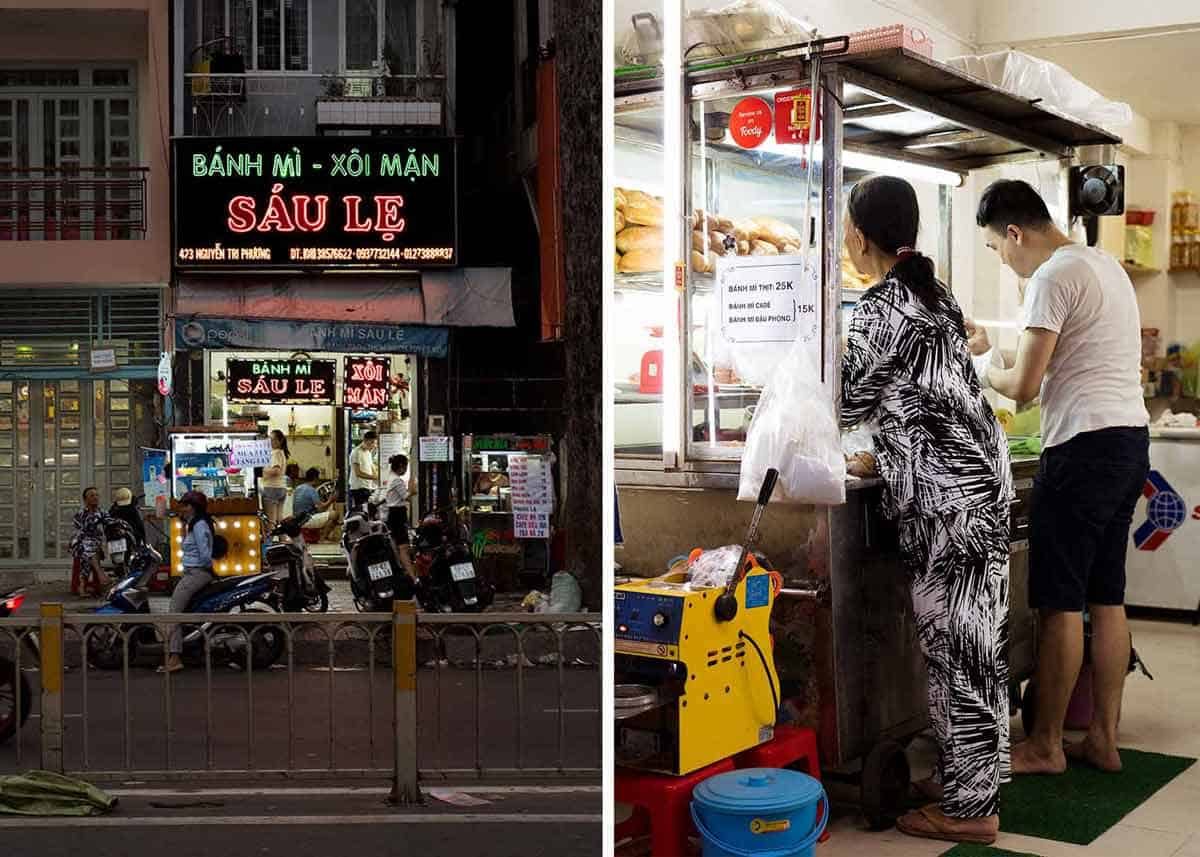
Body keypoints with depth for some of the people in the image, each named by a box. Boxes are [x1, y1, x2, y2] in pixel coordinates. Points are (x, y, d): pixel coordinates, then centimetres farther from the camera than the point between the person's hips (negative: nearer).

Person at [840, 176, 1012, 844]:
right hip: (981, 476, 9)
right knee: (973, 639, 14)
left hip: (944, 491, -9)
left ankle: (970, 807, 5)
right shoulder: (936, 293, 13)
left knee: (955, 643, -3)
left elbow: (852, 404, -4)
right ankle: (971, 776, 25)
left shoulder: (882, 308, -13)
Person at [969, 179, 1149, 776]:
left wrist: (984, 362, 5)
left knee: (1059, 603, -1)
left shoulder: (1052, 278, -12)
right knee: (1107, 597, 12)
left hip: (1085, 443, -10)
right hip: (1130, 436, 10)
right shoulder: (1106, 264, 18)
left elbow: (1023, 386, -15)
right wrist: (1000, 357, 19)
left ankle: (1045, 746, 7)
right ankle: (1104, 739, 18)